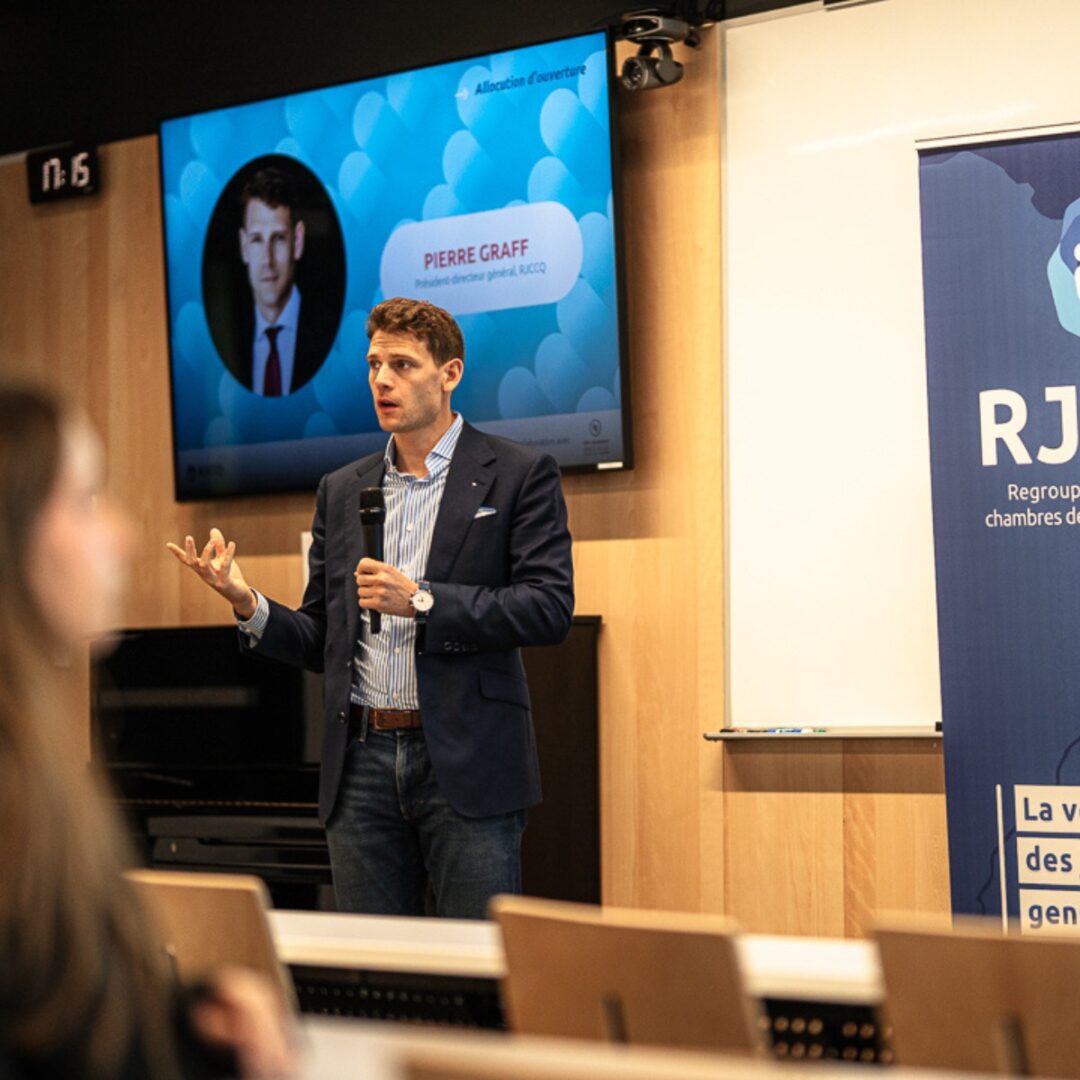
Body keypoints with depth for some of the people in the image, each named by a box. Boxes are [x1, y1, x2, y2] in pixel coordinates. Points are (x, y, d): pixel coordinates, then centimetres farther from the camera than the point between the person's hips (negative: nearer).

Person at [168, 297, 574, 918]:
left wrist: (422, 600, -17)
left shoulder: (519, 475, 1)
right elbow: (321, 640, 16)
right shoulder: (342, 491, 15)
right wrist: (248, 604, -4)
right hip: (363, 764, 4)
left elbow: (550, 609, -9)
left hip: (465, 760, -4)